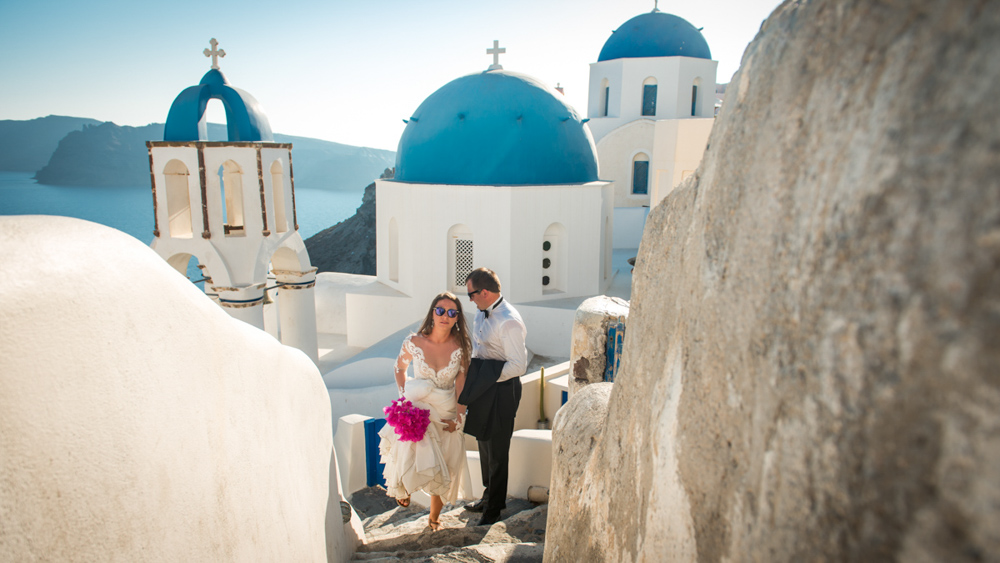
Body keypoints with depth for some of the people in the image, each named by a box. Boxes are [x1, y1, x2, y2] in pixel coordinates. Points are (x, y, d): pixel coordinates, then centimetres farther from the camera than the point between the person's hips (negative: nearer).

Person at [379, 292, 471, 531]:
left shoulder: (461, 347, -12)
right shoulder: (414, 343, -13)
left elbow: (461, 384, -6)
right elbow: (400, 367, 7)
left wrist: (458, 417, -8)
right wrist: (403, 395, -1)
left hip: (446, 413, 1)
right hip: (416, 409, -1)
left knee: (442, 470, 10)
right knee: (411, 457, -9)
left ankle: (434, 517, 35)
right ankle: (404, 484, 31)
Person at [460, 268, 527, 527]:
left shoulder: (509, 322, -25)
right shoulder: (482, 312, 3)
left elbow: (518, 366, -24)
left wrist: (487, 376, -22)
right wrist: (472, 372, 5)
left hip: (502, 390, -9)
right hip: (483, 387, 9)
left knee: (496, 450, 8)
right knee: (484, 443, 22)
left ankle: (494, 506, 28)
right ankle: (489, 495, 42)